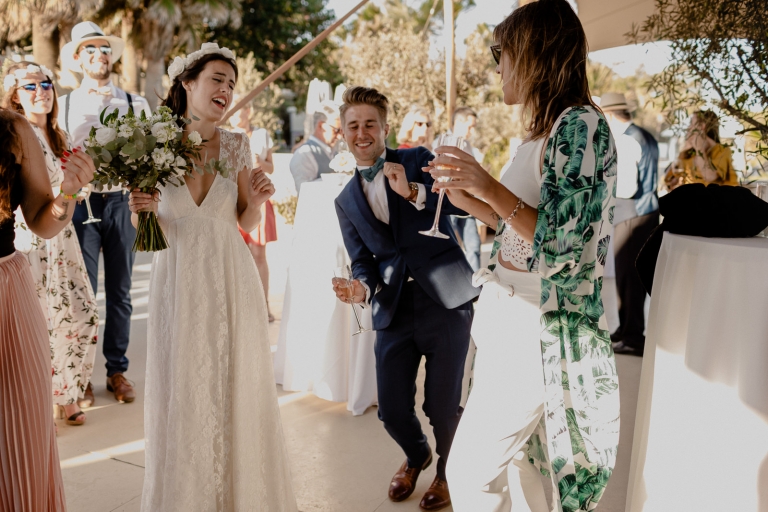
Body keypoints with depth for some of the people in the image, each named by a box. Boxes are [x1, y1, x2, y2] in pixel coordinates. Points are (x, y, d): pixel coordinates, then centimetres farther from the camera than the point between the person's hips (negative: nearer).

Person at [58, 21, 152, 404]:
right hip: (80, 202, 0)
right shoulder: (66, 105, 6)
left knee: (120, 293, 8)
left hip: (121, 203, 1)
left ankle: (117, 370, 20)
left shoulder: (135, 105, 6)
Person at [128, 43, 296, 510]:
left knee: (237, 386, 8)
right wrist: (139, 208, -16)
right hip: (178, 281, -1)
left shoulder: (237, 146, 2)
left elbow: (245, 224, 7)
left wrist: (256, 200, -12)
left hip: (230, 278, 1)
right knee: (181, 389, 8)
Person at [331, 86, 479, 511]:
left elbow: (463, 203, -11)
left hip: (446, 300, -3)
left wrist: (414, 192, -24)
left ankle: (447, 471, 35)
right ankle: (416, 456, 42)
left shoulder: (418, 160, 2)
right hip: (393, 312, 3)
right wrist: (360, 287, -12)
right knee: (392, 411, 6)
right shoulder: (346, 200, 12)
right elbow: (363, 261, 10)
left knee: (442, 406, 2)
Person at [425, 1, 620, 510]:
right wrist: (472, 200, 12)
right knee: (520, 463, 20)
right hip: (512, 320, 9)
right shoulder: (542, 132, 13)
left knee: (471, 470, 0)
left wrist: (492, 188, -20)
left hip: (540, 331, -9)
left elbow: (562, 245, -22)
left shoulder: (580, 125, -15)